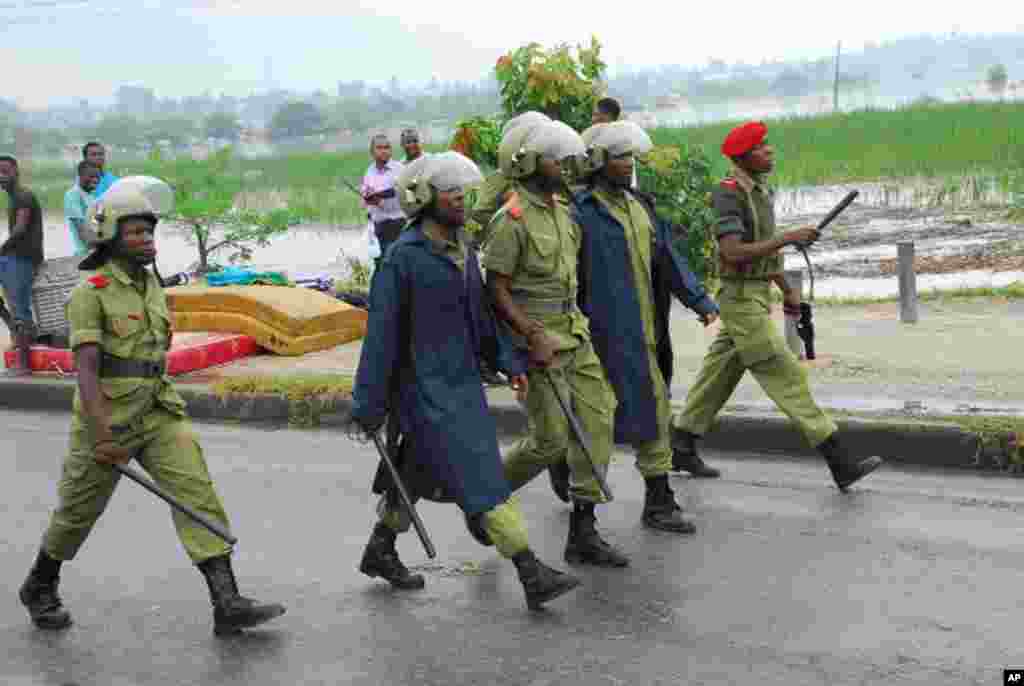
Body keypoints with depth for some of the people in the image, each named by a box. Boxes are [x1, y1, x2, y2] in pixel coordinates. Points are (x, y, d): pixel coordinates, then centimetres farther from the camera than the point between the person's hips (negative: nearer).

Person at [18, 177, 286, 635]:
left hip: (158, 413, 6)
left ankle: (227, 604, -12)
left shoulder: (151, 285, 10)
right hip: (107, 419, -5)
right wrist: (103, 432, -28)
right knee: (79, 511, 11)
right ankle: (39, 589, 38)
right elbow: (86, 367, -20)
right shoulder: (91, 293, -12)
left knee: (196, 491, -10)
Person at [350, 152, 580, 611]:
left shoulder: (462, 249, 9)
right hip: (427, 391, -8)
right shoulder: (403, 257, -15)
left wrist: (508, 361, 8)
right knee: (482, 481, -10)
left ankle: (379, 553, 37)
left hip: (463, 383, 8)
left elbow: (479, 314, 18)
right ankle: (532, 576, -9)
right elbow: (382, 333, -14)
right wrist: (368, 405, -12)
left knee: (418, 474, 19)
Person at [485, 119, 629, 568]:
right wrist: (534, 337, -21)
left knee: (597, 423, 3)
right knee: (551, 440, -6)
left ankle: (583, 534, 10)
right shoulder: (512, 221, -15)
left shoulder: (563, 210, 11)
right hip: (537, 338, -8)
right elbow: (496, 290, -16)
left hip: (575, 334, 8)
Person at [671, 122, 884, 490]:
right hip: (742, 298, -9)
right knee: (786, 377, -9)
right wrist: (788, 238, -24)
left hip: (758, 296, 9)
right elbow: (734, 253, -25)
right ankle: (841, 463, -8)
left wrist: (788, 290, 21)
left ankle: (681, 449, 25)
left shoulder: (762, 191, 13)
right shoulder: (729, 193, -16)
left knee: (719, 375, 14)